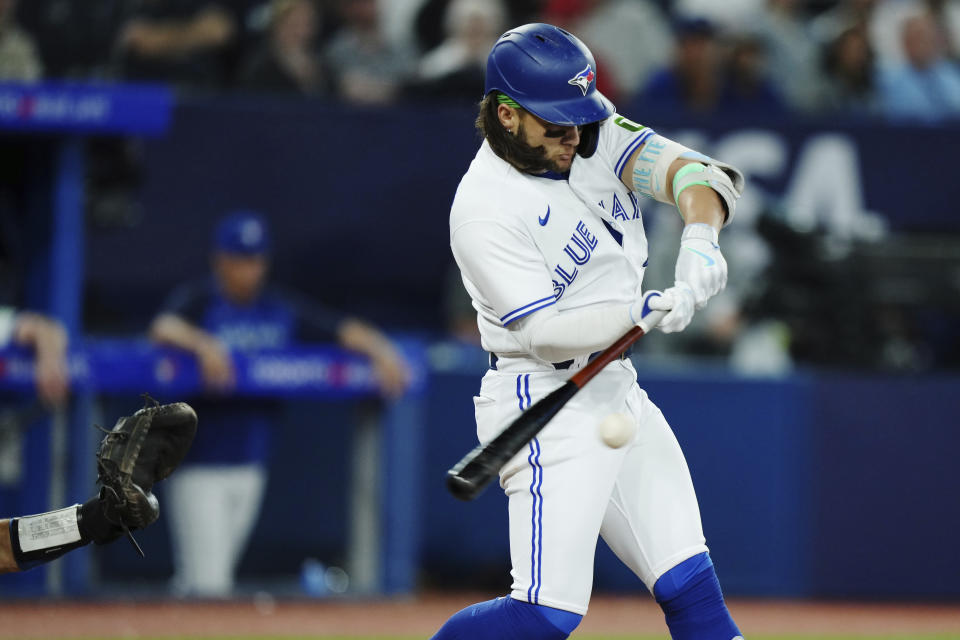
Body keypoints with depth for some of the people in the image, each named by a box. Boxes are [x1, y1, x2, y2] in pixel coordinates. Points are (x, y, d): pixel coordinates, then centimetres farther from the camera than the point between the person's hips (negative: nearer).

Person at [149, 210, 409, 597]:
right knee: (207, 584, -12)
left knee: (215, 579, 11)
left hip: (250, 467, 5)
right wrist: (202, 343, -48)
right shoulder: (199, 301, -6)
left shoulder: (282, 310, 7)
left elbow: (345, 330, 2)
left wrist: (380, 351, -19)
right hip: (198, 465, -5)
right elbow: (164, 328, -27)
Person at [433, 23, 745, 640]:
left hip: (619, 392, 8)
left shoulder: (590, 137, 2)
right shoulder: (483, 211, -18)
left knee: (693, 588, 6)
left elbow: (692, 171, -9)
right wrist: (641, 314, -36)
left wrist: (700, 237, -30)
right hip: (547, 407, -8)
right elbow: (545, 332, -22)